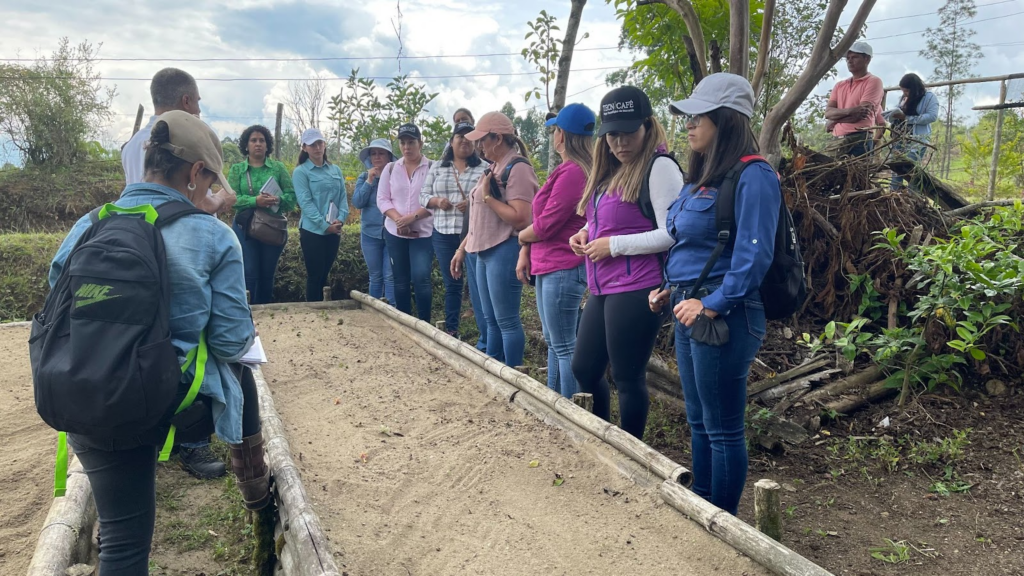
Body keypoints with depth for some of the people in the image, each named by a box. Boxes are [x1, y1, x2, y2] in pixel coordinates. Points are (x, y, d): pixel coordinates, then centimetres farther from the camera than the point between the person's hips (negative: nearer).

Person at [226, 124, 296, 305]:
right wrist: (255, 201, -24)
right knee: (249, 274, -3)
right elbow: (232, 199, -7)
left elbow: (292, 195, -1)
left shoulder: (278, 167, 6)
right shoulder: (236, 169, 5)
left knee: (267, 274, 10)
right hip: (245, 228, -1)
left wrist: (278, 199, -22)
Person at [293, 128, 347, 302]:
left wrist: (340, 219, -11)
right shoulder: (300, 172, -4)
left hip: (334, 231, 5)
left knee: (325, 275, 12)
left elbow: (343, 196, 7)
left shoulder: (335, 170, 12)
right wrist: (324, 225, -20)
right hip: (312, 231, -5)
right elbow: (305, 202, -12)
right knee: (315, 276, 0)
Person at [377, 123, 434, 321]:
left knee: (421, 279, -12)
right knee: (401, 281, 8)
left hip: (423, 232, -3)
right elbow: (382, 199, 3)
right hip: (395, 232, 4)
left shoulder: (432, 168, -3)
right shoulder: (390, 168, 8)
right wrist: (398, 219, -13)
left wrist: (413, 217, -20)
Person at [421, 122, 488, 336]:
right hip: (444, 234, 4)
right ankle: (451, 330, 23)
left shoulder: (484, 168, 0)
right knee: (451, 283, 13)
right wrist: (437, 201, -8)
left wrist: (473, 203, -21)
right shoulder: (438, 167, 12)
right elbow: (424, 195, 12)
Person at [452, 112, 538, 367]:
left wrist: (488, 196, -15)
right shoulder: (494, 168, 17)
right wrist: (462, 248, 20)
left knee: (507, 321, -3)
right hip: (485, 251, 10)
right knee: (491, 320, 15)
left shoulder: (517, 168, -12)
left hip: (504, 251, -10)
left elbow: (519, 218, -22)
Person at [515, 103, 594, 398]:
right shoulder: (565, 171, 15)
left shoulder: (572, 173, -18)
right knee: (553, 342, 19)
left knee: (564, 347, -4)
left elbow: (546, 224, -18)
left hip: (563, 270, -11)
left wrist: (520, 236, 2)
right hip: (548, 267, 11)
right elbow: (541, 219, 15)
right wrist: (525, 253, 7)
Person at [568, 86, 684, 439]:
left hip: (635, 290, -10)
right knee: (584, 370, 17)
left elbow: (671, 235, -19)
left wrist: (613, 245, -17)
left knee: (627, 378, 1)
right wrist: (586, 234, 6)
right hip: (602, 288, 10)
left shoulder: (659, 167, -12)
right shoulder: (610, 170, 15)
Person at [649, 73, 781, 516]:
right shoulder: (701, 177, 14)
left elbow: (753, 255, -21)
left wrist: (712, 305, -21)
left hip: (723, 317, -10)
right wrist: (671, 291, 14)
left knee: (722, 429, 4)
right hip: (689, 312, 10)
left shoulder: (752, 178, -15)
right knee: (698, 422, 19)